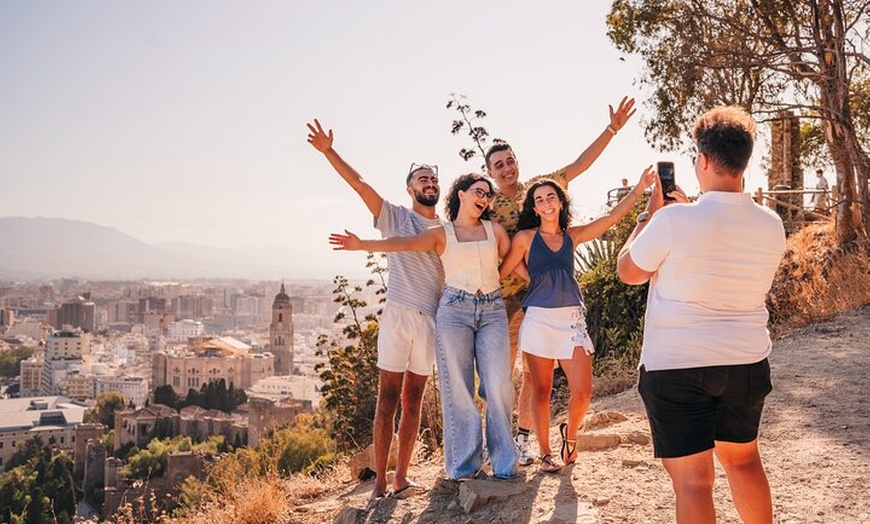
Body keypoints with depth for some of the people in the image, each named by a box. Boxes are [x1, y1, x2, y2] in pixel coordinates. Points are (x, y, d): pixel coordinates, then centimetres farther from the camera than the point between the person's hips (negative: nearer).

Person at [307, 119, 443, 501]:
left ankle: (401, 477, 14)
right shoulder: (394, 217, 6)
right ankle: (380, 481, 4)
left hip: (432, 321, 3)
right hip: (398, 315, -3)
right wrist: (328, 151, -13)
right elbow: (359, 183, -3)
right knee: (388, 399, -2)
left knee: (413, 401, 8)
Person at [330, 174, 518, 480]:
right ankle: (464, 466, 6)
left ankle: (504, 465, 4)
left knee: (498, 386, -7)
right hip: (454, 308, -2)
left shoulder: (495, 230, 16)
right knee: (458, 389, -3)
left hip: (493, 310, 2)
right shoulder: (441, 234, 7)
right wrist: (363, 245, -19)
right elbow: (405, 243, -7)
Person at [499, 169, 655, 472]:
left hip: (572, 319, 2)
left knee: (582, 392, -4)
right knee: (541, 391, 3)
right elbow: (500, 274, 4)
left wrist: (640, 188, 1)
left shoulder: (573, 236, 11)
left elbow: (612, 217, 7)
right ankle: (544, 453, 18)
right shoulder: (525, 238, 3)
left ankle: (569, 433, 26)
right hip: (539, 319, -2)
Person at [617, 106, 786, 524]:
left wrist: (650, 213, 5)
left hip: (676, 365, -5)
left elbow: (628, 271, -4)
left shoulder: (672, 221, -20)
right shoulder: (771, 226, -2)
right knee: (743, 459, 24)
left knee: (692, 478, 2)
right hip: (747, 363, 6)